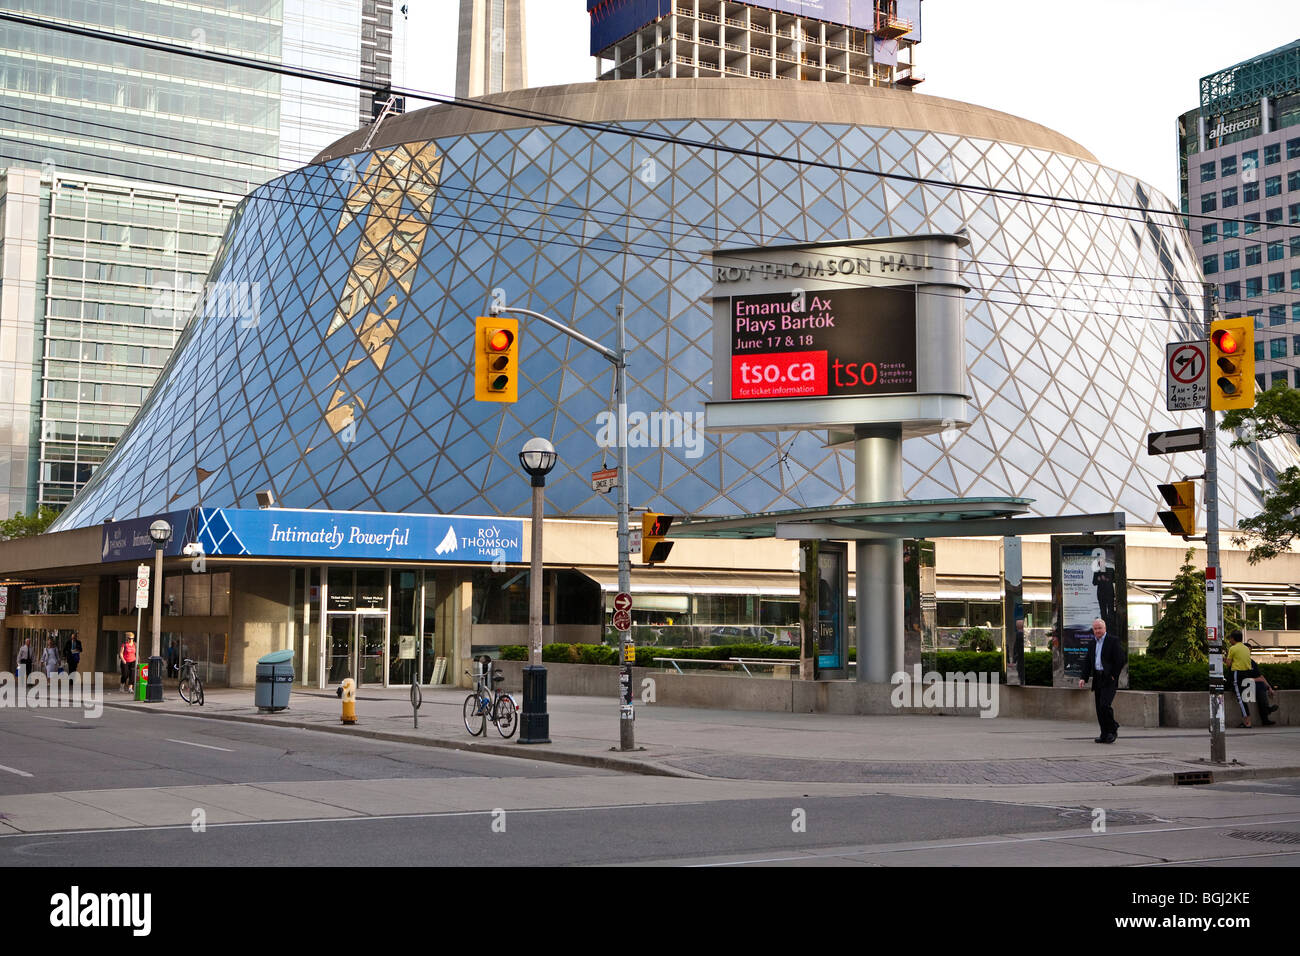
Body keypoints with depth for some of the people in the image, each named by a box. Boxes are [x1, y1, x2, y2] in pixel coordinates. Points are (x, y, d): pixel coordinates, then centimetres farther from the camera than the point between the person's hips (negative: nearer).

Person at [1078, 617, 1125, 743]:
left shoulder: (1113, 641, -4)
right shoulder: (1093, 643, 16)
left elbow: (1121, 659, -8)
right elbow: (1087, 661, 17)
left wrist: (1114, 675, -10)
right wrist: (1084, 678, 7)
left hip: (1109, 679, -7)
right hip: (1097, 679, 7)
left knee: (1105, 705, -17)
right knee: (1099, 708, 6)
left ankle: (1113, 729, 0)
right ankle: (1105, 735, 12)